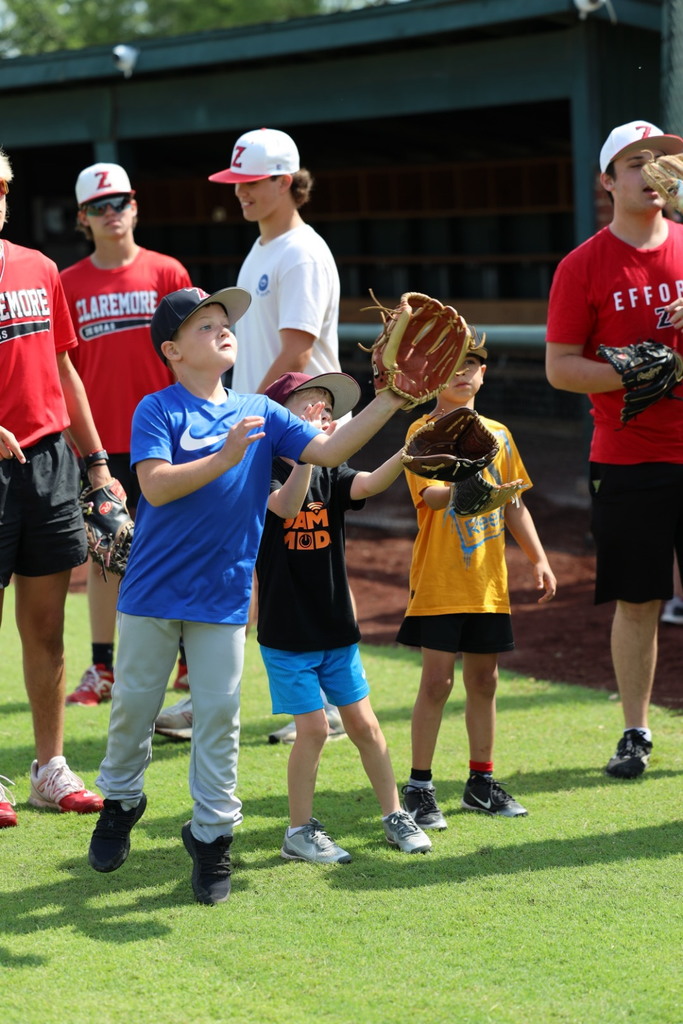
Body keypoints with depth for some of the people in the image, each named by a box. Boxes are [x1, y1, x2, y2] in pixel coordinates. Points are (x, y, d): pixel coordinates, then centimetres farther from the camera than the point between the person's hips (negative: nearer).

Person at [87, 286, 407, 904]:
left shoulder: (261, 413, 5)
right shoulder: (158, 410, -7)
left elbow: (327, 451, -2)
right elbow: (156, 484, -19)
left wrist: (388, 403, -10)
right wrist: (226, 458, -27)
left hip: (224, 595, 2)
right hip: (153, 592, -2)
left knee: (219, 714, 2)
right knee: (134, 703, 10)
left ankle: (213, 835, 12)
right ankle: (121, 802, 34)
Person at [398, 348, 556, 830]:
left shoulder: (498, 434, 11)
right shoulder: (424, 432, -6)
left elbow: (515, 505, 17)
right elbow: (429, 495, -21)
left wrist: (539, 559, 11)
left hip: (489, 583, 5)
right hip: (439, 582, -5)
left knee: (484, 681, 11)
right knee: (437, 682, -5)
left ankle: (482, 782, 23)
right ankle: (419, 788, 4)